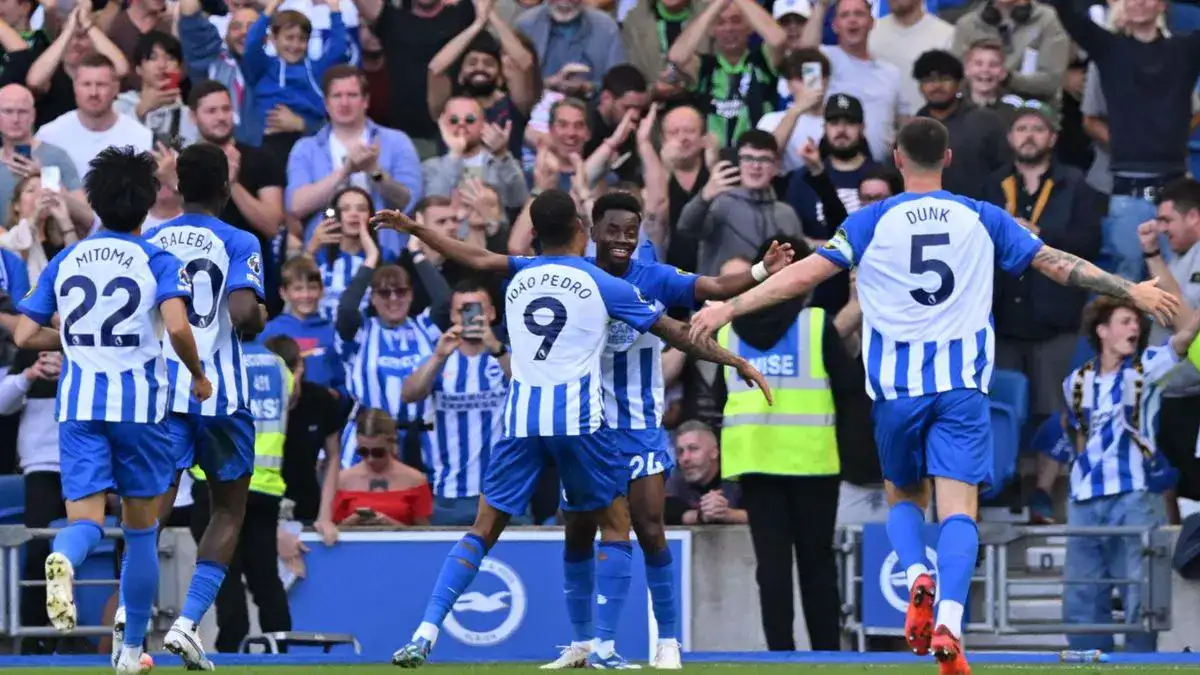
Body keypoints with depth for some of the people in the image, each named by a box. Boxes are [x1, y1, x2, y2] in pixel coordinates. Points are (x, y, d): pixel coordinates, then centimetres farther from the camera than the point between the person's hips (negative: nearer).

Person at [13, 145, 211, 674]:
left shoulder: (65, 262, 9)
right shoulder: (158, 263, -2)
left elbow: (24, 336, 8)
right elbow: (177, 327, -18)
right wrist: (198, 376, -1)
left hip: (78, 405, 2)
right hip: (139, 402, -2)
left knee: (85, 518, -5)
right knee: (141, 529, 12)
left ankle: (64, 559, -43)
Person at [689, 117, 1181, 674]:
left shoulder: (871, 222, 1)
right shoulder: (982, 220, 6)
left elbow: (803, 275, -3)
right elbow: (1058, 265, 9)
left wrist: (728, 308, 4)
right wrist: (1132, 291, 19)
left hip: (897, 385, 0)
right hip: (963, 386, 0)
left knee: (904, 496, 20)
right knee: (958, 509, -5)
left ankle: (917, 577, -10)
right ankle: (948, 623, -25)